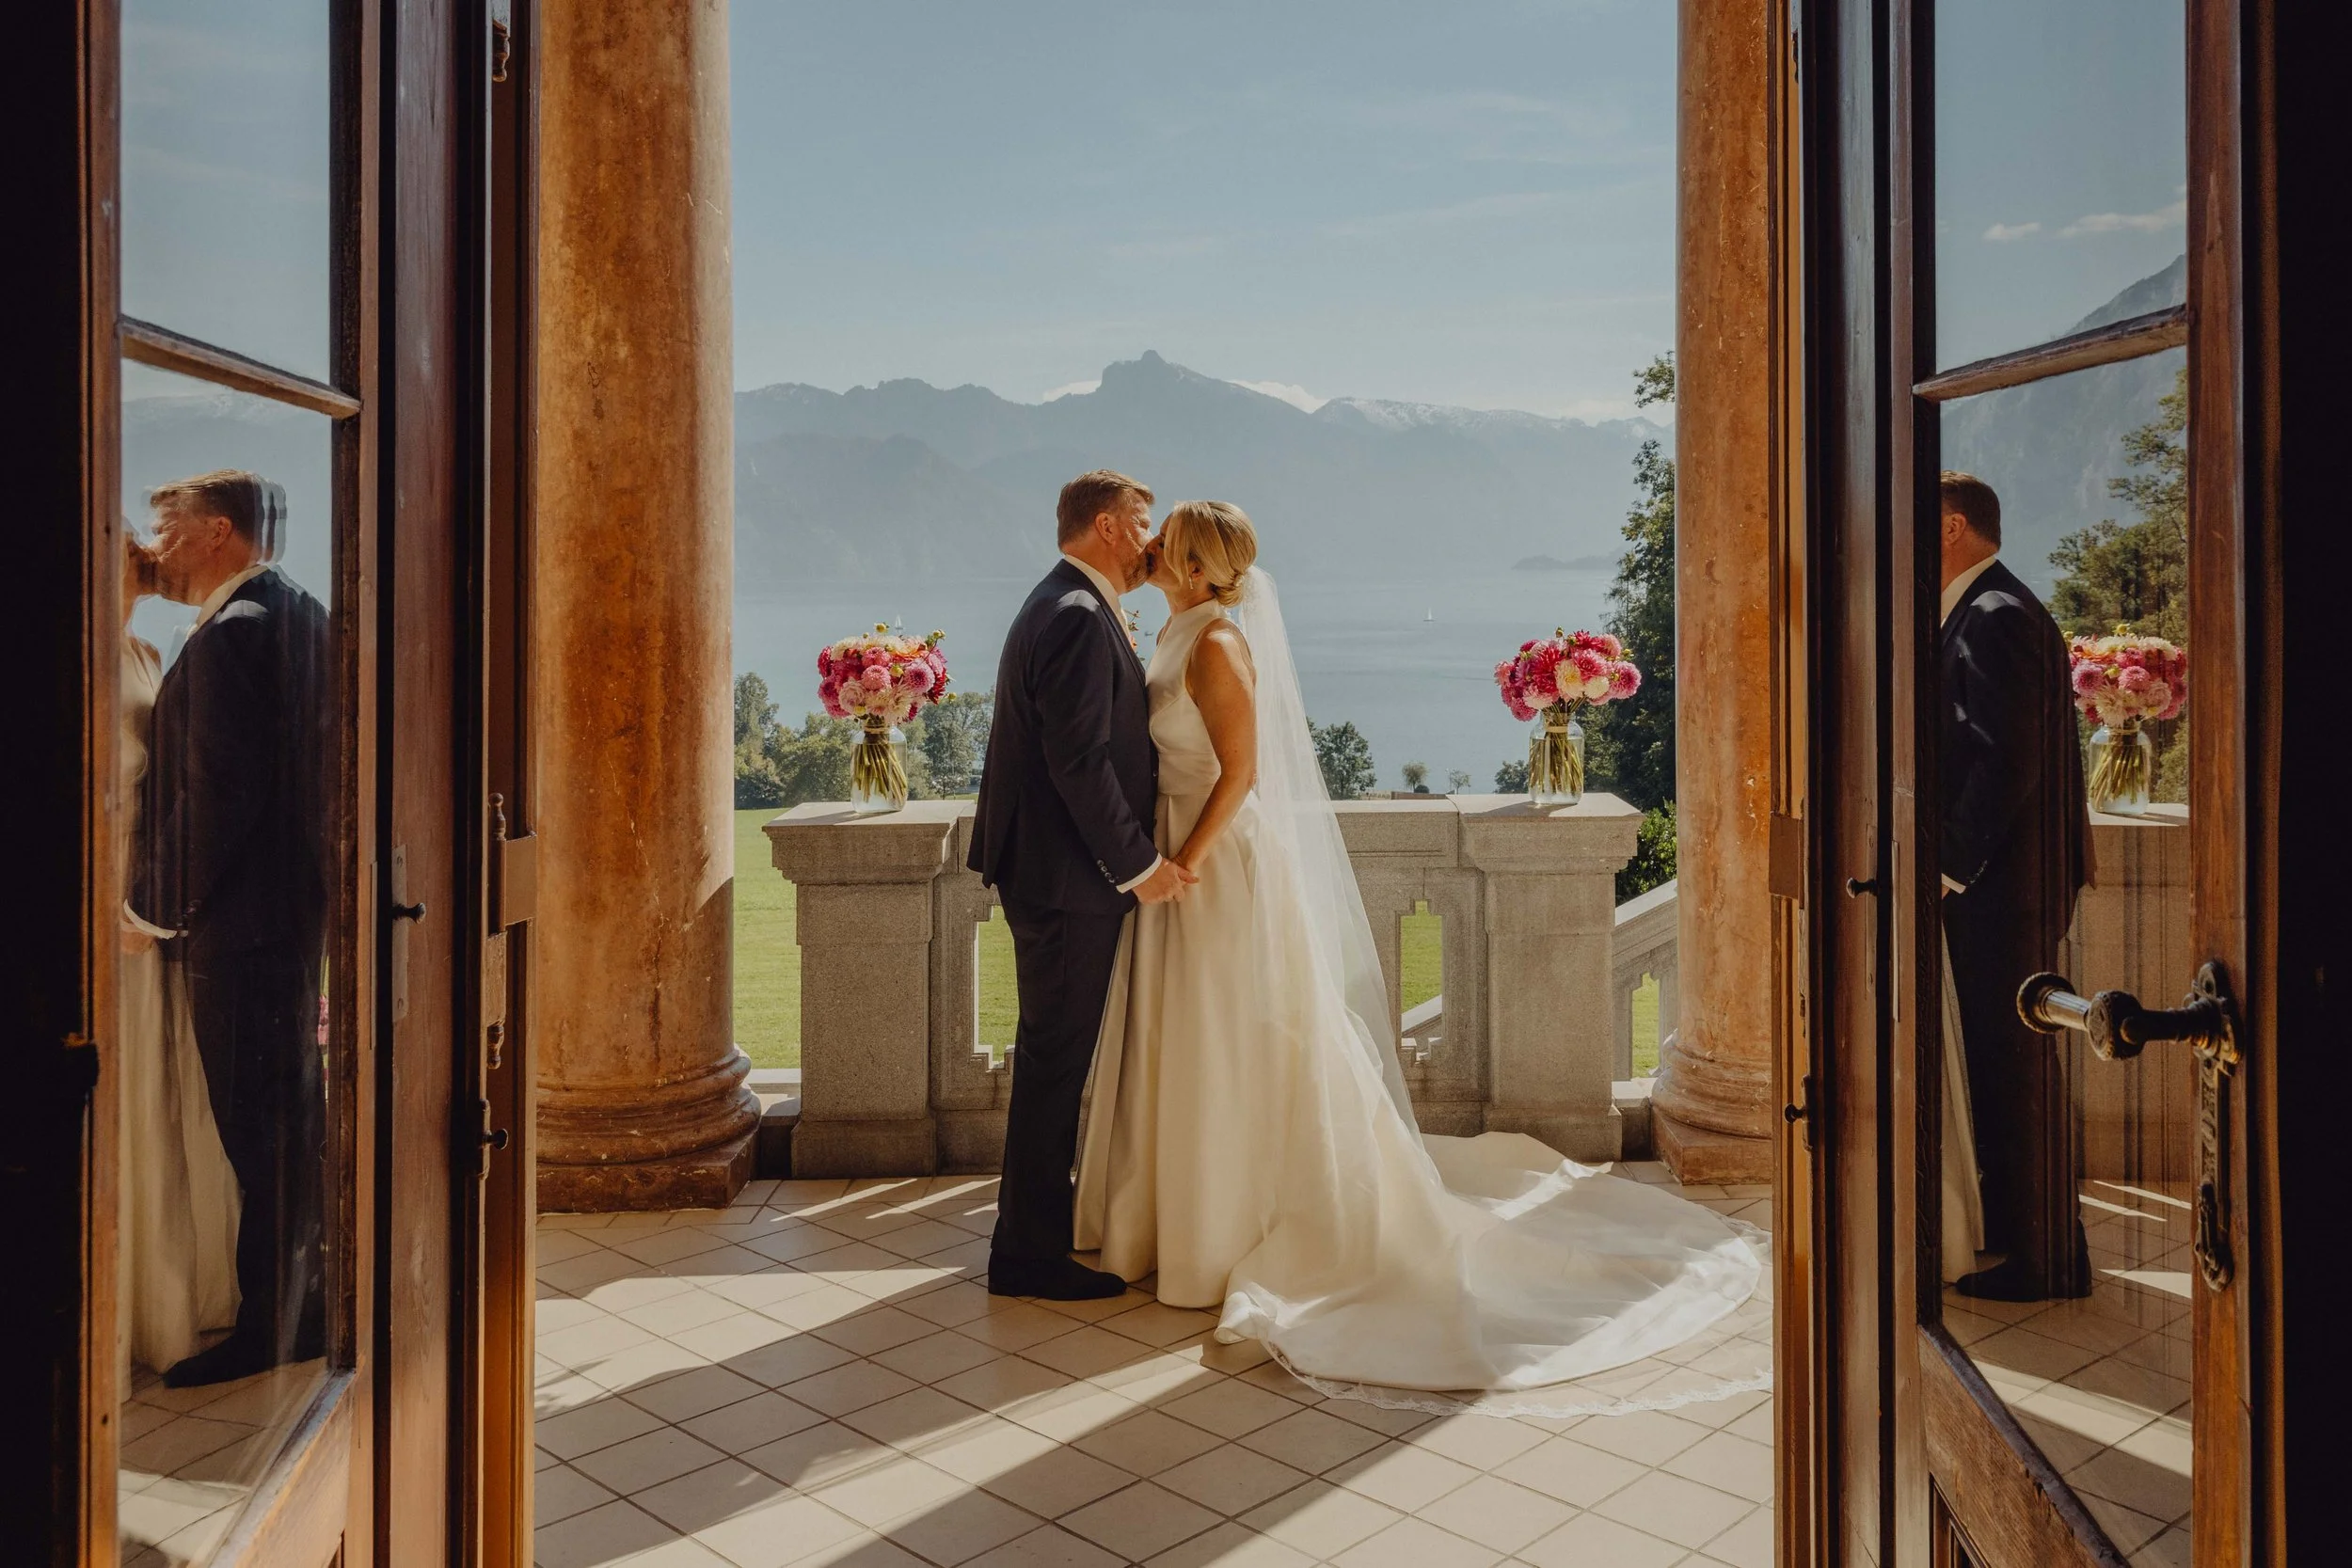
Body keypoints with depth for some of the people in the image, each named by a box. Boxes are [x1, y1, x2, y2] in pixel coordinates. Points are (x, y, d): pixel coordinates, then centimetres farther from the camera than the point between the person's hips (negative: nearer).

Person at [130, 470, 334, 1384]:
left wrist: (160, 906, -10)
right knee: (297, 1120, 17)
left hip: (238, 924, -10)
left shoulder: (232, 633, -17)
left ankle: (269, 1329, 12)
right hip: (299, 906, 10)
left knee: (261, 1134, 0)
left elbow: (215, 793, -21)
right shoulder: (306, 618, 12)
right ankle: (305, 1308, 29)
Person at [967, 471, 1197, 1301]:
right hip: (1067, 878, -11)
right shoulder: (1079, 618, -18)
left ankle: (1037, 1221, 35)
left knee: (1054, 1056, 20)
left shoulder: (1060, 606, 15)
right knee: (1054, 1061, -1)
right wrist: (1139, 863, -19)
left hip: (1046, 868, 11)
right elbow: (1079, 759, -24)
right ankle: (1030, 1254, 11)